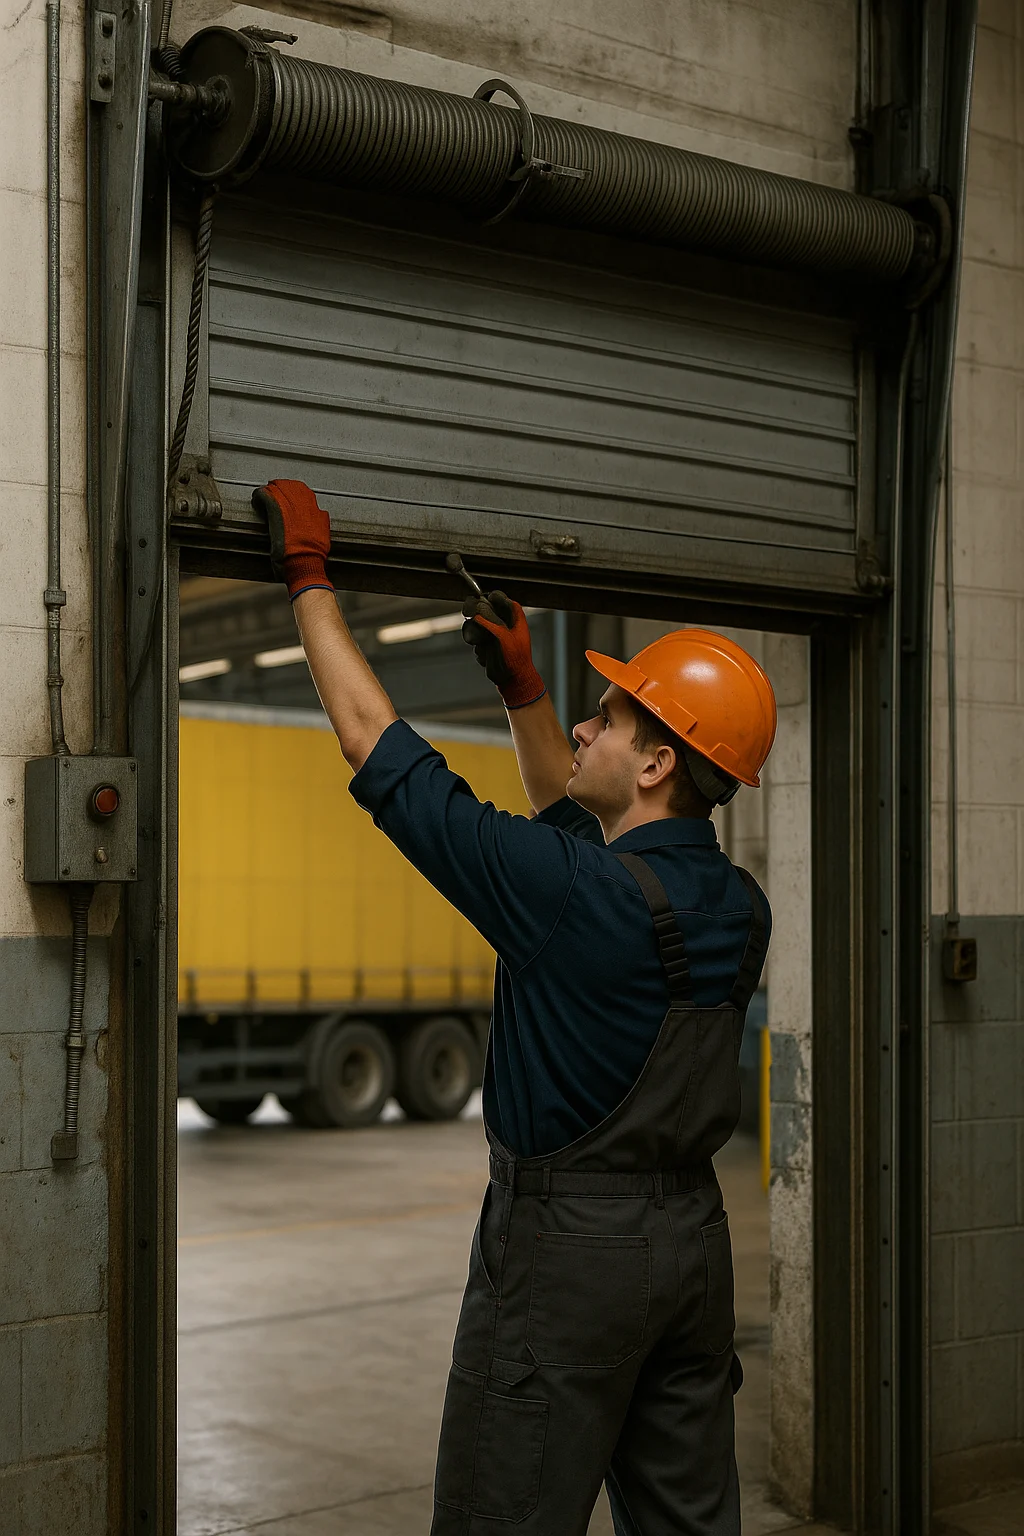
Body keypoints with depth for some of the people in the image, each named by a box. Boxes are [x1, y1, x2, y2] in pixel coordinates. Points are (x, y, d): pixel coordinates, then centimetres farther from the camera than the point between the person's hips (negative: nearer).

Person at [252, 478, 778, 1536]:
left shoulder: (571, 894, -21)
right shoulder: (737, 905, 2)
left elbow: (373, 743, -14)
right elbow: (577, 820, 22)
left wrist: (308, 579, -3)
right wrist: (521, 686, 18)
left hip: (567, 1243, -8)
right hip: (692, 1232, 8)